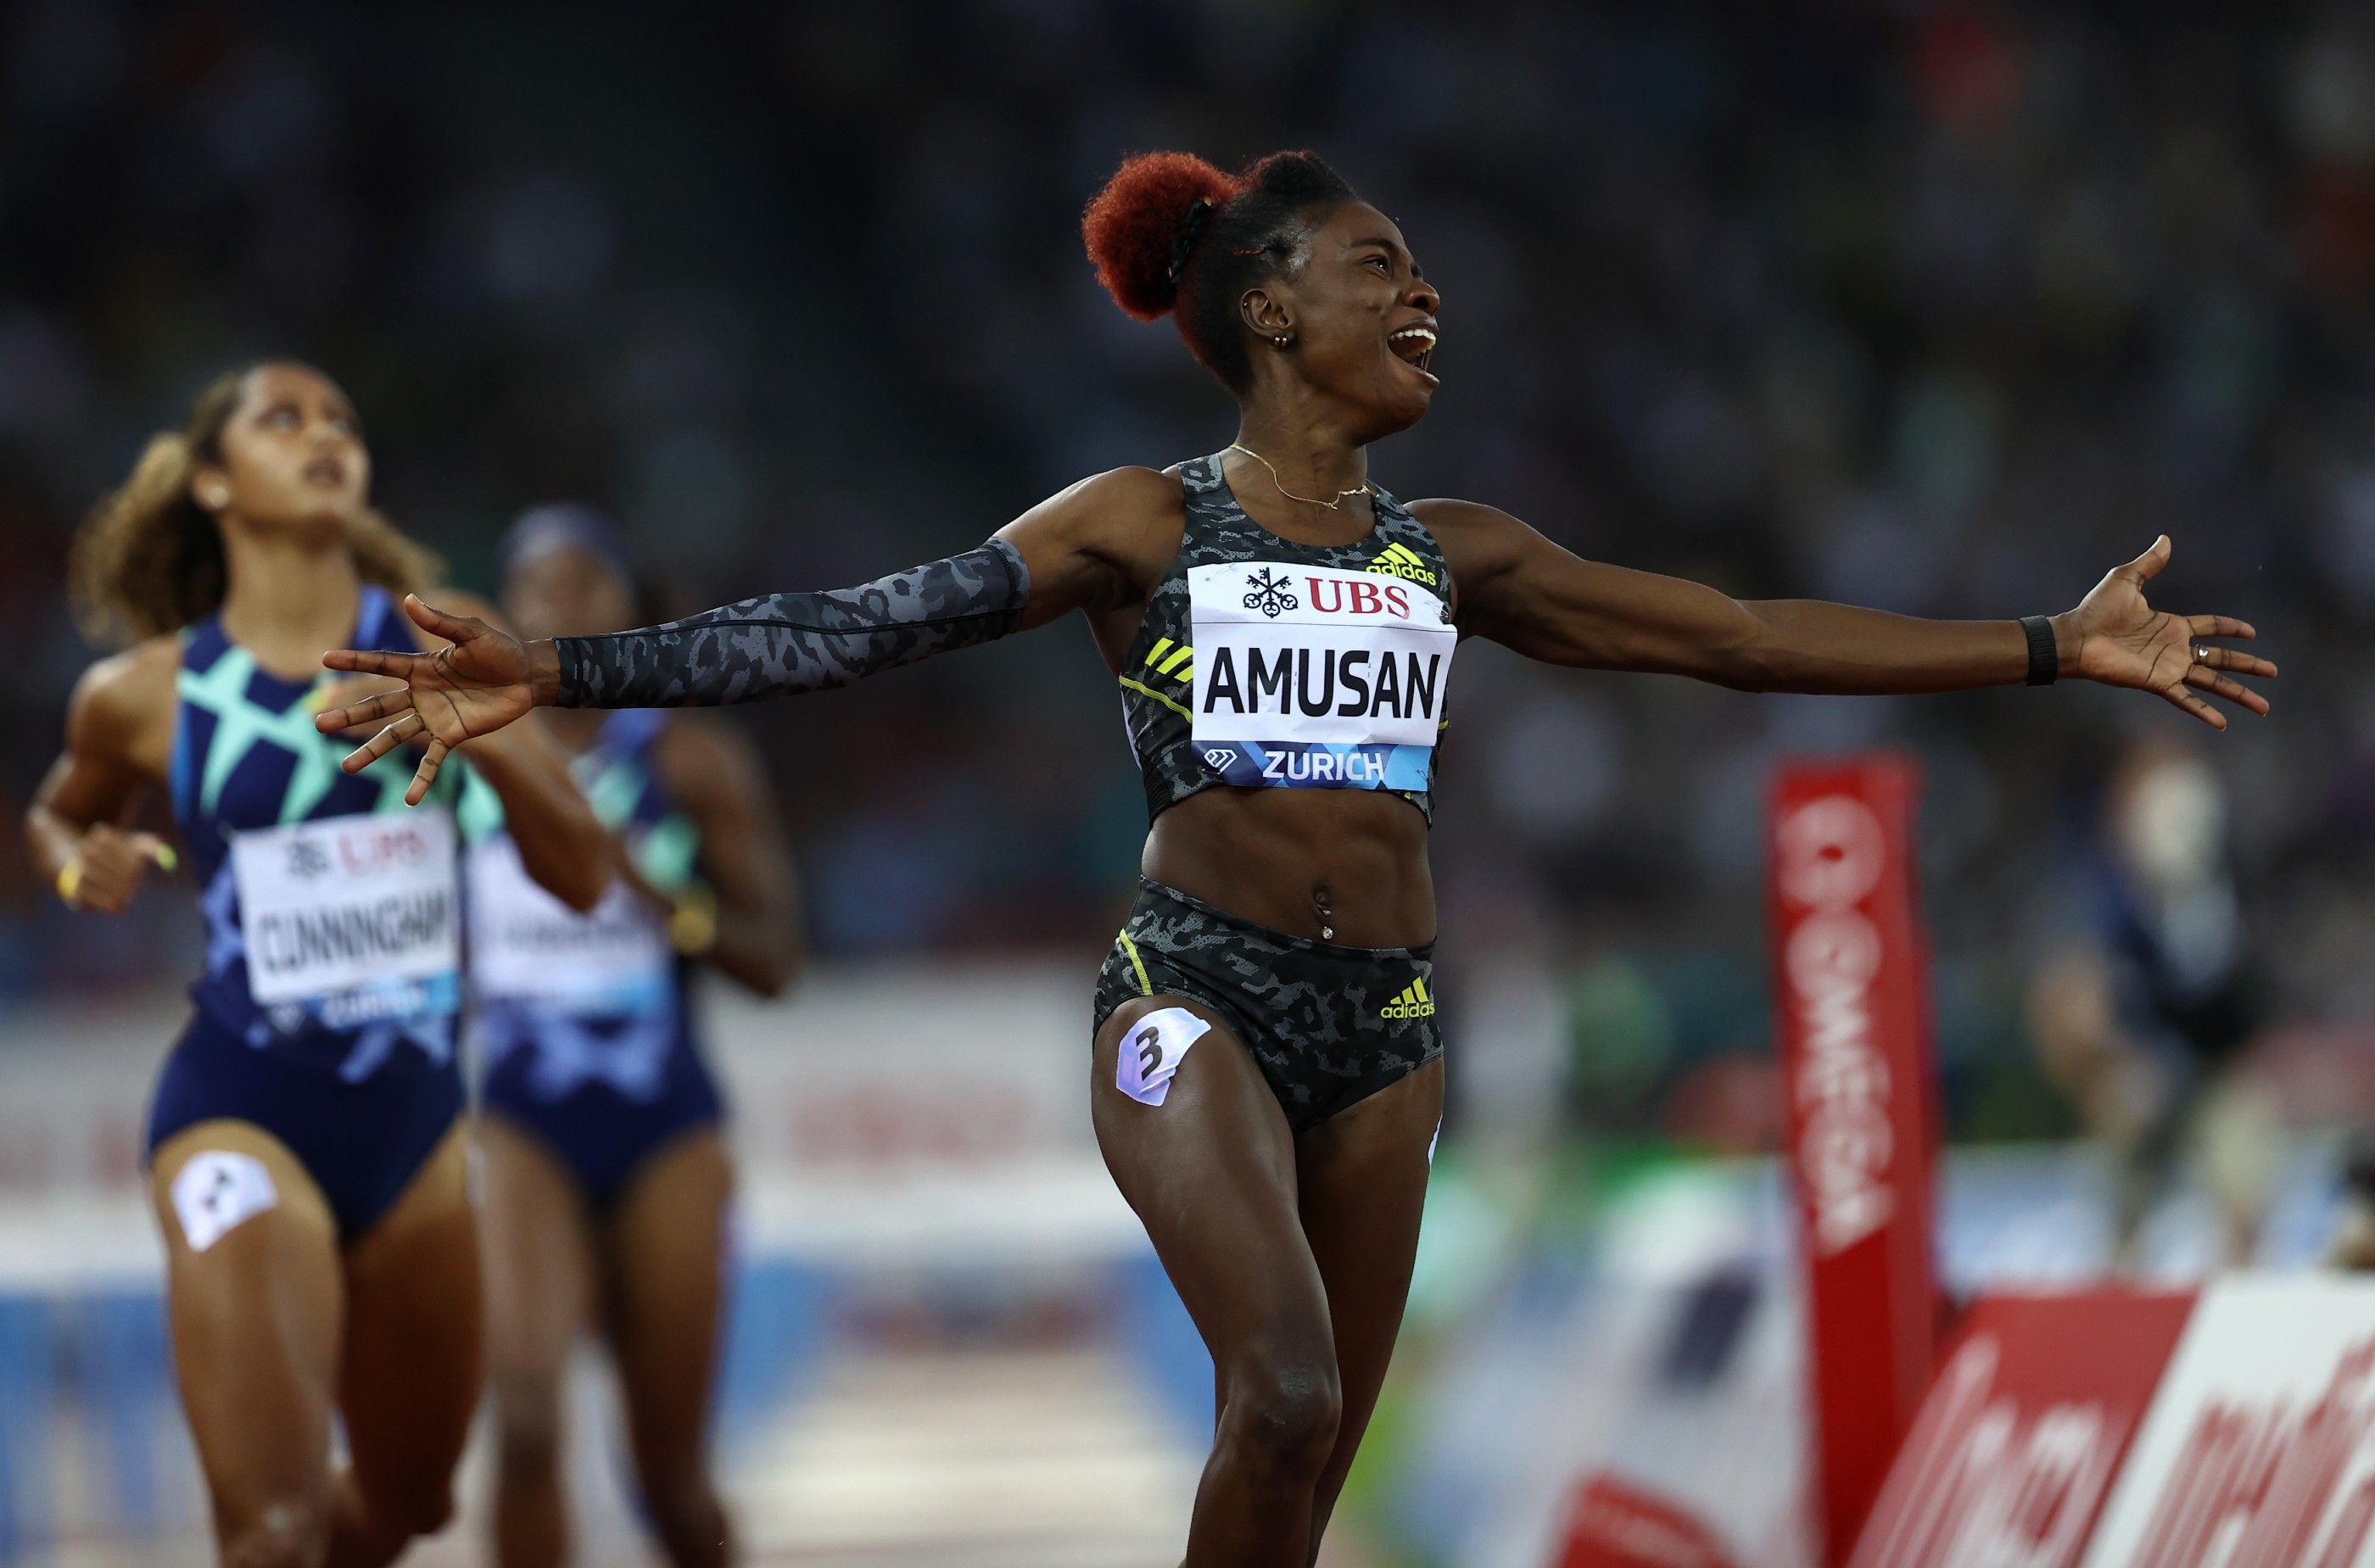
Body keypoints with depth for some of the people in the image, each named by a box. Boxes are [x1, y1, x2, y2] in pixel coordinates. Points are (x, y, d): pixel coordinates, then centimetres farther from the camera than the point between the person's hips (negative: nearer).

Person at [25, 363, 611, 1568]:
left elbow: (580, 874, 0)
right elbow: (59, 815, 18)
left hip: (415, 1108, 4)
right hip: (243, 1114, -4)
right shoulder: (145, 696, -4)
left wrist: (483, 733, -16)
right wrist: (83, 869, -5)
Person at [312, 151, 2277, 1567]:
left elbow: (1744, 636, 14)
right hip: (1195, 996, -5)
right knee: (1284, 1393, -25)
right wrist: (561, 675, -20)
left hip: (1381, 1020, 5)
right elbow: (860, 628, -9)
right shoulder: (1141, 526, -1)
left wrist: (2057, 649, 12)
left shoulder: (1454, 555, 12)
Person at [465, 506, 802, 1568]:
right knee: (525, 1419, -23)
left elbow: (774, 961, -3)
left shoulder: (694, 765, 1)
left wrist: (652, 888, -17)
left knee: (672, 1476, 7)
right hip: (520, 1130, -1)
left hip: (666, 1132, 1)